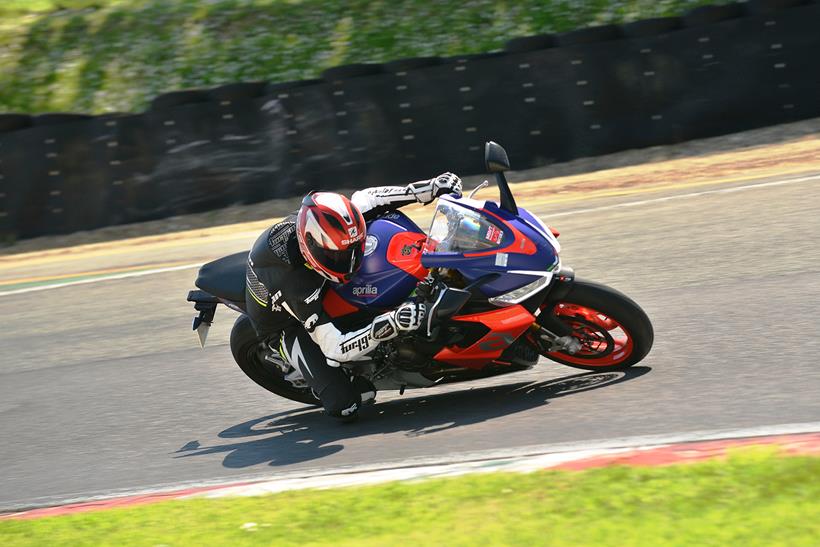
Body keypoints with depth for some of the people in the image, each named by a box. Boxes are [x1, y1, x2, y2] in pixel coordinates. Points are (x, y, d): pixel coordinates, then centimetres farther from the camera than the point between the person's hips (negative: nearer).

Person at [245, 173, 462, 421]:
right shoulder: (292, 283, -43)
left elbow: (364, 199, -8)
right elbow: (335, 348, -42)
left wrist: (428, 189, -17)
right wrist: (389, 326, -55)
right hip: (289, 327, -7)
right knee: (344, 405, -27)